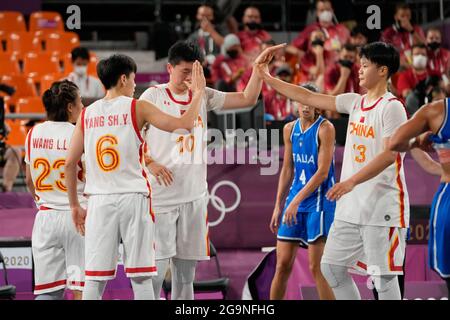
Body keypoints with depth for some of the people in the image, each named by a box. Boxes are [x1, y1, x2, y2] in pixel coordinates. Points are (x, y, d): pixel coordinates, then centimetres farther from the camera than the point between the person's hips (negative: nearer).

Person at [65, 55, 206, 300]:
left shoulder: (86, 114, 9)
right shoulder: (137, 108, -1)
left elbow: (70, 163, 8)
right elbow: (184, 124, -6)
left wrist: (75, 205, 16)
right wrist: (198, 93, 9)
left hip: (99, 201, 3)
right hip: (133, 197, -3)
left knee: (95, 278, 3)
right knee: (140, 277, 2)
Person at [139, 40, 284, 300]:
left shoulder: (203, 96, 10)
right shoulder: (153, 96, -3)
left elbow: (248, 99, 9)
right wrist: (150, 163, -14)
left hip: (195, 195, 5)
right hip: (162, 193, -5)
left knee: (186, 268, 9)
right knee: (157, 265, -6)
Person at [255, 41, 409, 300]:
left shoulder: (392, 107, -11)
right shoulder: (355, 102, 12)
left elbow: (390, 153, -20)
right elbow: (308, 98, 17)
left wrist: (351, 181, -27)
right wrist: (267, 78, 16)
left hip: (382, 207, -9)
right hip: (351, 207, 9)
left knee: (384, 276, -6)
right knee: (331, 267, 10)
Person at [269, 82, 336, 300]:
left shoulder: (325, 129, -11)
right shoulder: (290, 129, 9)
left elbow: (323, 172, -17)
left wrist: (297, 201, -21)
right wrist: (278, 205, 14)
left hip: (318, 201, -6)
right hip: (294, 201, 6)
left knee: (317, 267, -6)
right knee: (283, 264, 6)